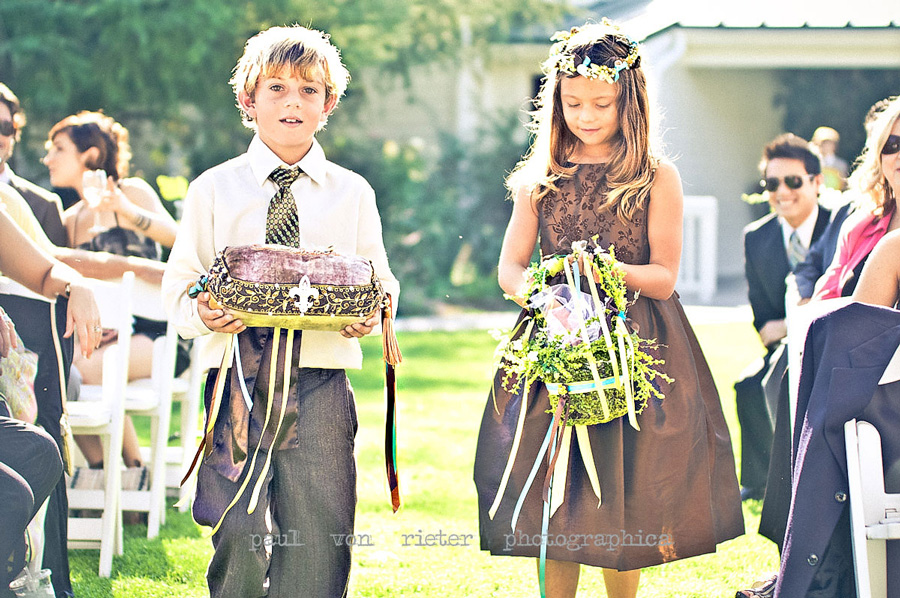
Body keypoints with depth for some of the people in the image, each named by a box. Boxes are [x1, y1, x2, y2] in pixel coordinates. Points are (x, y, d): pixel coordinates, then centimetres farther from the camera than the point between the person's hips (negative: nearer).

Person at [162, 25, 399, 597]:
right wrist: (201, 313, -12)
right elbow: (180, 281, 9)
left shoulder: (352, 193, 10)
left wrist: (370, 315, -10)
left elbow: (381, 282, 12)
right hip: (238, 373, -1)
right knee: (240, 533, -6)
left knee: (320, 532, -4)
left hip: (320, 381, 1)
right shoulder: (214, 189, 8)